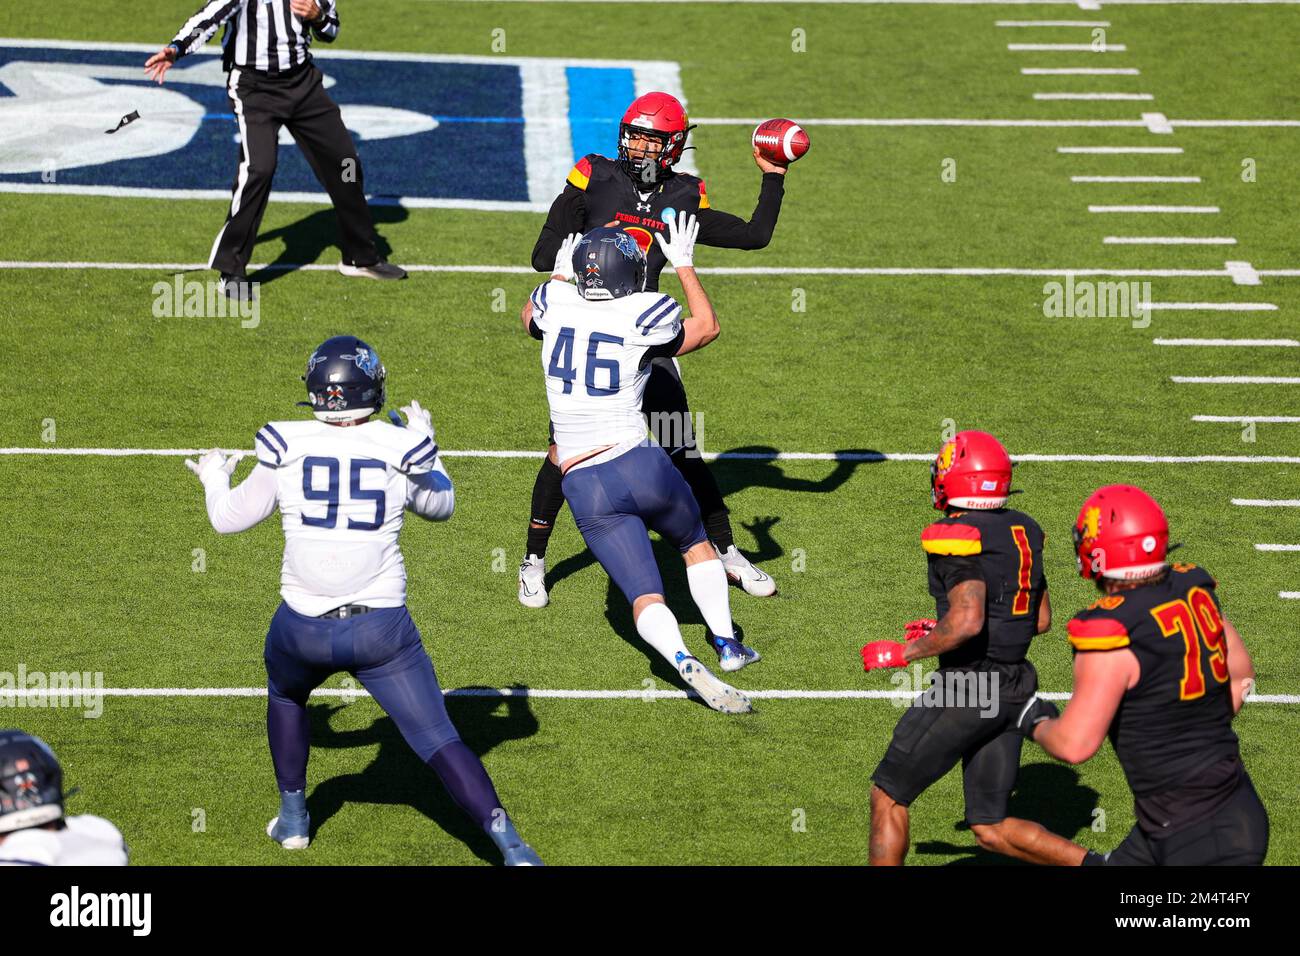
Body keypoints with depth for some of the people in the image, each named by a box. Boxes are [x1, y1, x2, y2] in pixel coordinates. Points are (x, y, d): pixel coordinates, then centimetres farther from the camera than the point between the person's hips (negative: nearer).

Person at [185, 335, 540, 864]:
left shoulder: (285, 448, -2)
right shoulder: (401, 449, -2)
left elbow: (229, 519, 12)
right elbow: (441, 504, 20)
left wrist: (214, 476, 33)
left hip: (303, 628, 1)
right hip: (382, 630, -1)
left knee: (285, 693, 34)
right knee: (439, 741, 1)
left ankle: (293, 818, 38)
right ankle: (510, 844, -11)